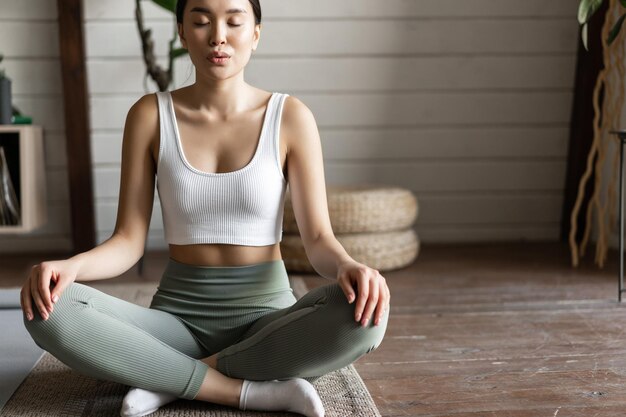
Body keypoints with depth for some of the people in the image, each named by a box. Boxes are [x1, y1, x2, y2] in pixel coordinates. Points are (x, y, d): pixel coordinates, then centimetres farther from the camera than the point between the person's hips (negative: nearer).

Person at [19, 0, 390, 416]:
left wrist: (349, 267, -32)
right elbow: (128, 242, -3)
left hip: (267, 315, 0)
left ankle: (171, 378, -18)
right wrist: (68, 266, -25)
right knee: (49, 311, -28)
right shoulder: (149, 115, -1)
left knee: (365, 313, -33)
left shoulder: (291, 117, -4)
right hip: (178, 316, 1)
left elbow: (319, 239, -8)